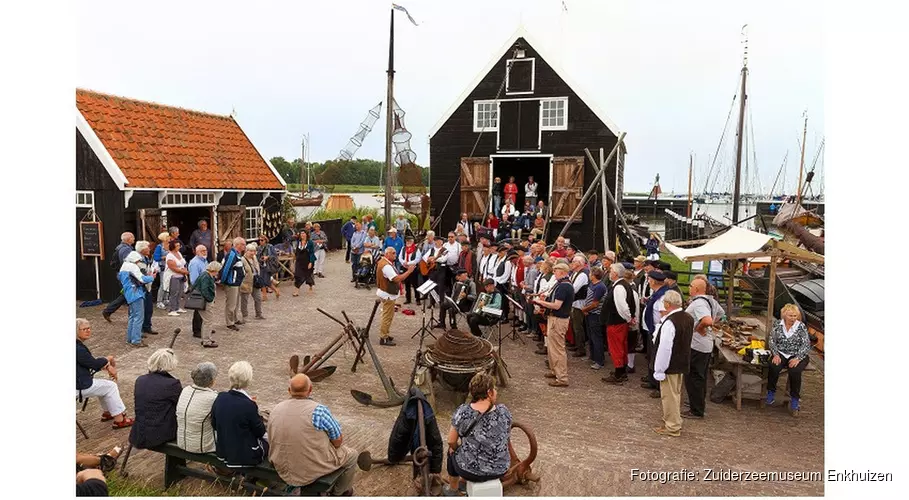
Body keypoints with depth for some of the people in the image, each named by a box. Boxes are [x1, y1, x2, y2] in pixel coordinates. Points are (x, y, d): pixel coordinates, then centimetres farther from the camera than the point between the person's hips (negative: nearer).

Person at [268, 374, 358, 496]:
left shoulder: (275, 409, -4)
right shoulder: (319, 410, -22)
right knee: (351, 455, 20)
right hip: (312, 471, -5)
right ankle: (339, 493, 39)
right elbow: (338, 441, -11)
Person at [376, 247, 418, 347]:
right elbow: (397, 279, -32)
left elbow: (394, 277, 16)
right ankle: (383, 338, 4)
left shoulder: (382, 262, 8)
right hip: (388, 295, -11)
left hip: (386, 293, 11)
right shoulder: (386, 266, -26)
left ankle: (385, 334, 32)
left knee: (388, 316, 22)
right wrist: (409, 271, -27)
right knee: (387, 316, -2)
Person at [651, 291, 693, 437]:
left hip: (670, 366, -9)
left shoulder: (669, 322, -26)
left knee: (669, 395, 5)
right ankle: (675, 422, 37)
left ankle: (672, 427, 15)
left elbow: (664, 348, -26)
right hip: (682, 363, 9)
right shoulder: (688, 319, 2)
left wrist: (659, 370, -18)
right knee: (676, 394, 23)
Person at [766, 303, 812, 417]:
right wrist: (775, 354, -12)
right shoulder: (777, 325, 3)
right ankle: (771, 394, -8)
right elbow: (772, 340, 3)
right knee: (774, 367, -29)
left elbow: (806, 345, -7)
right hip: (781, 354, 2)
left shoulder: (801, 327, -4)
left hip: (797, 355, -2)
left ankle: (794, 400, -14)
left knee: (795, 371, -31)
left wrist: (797, 358, -19)